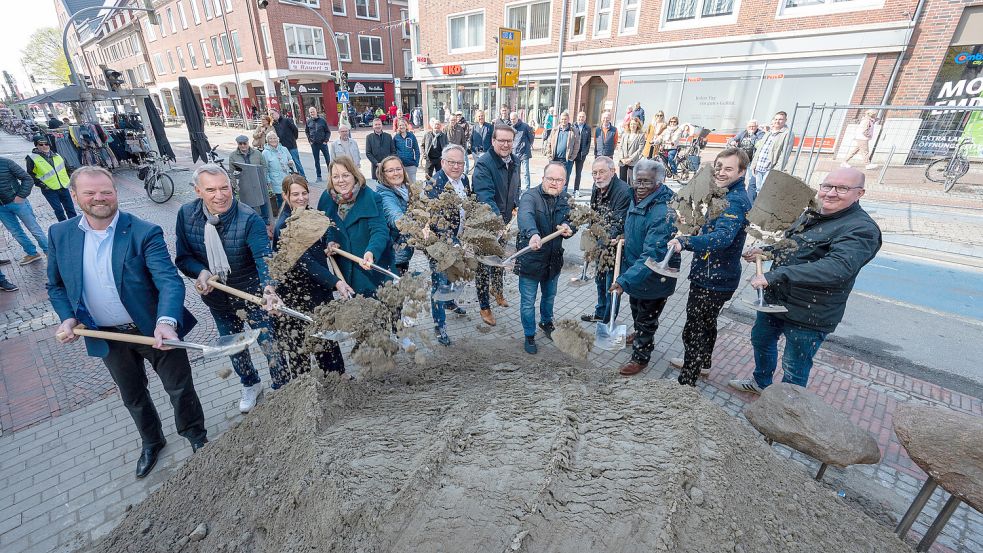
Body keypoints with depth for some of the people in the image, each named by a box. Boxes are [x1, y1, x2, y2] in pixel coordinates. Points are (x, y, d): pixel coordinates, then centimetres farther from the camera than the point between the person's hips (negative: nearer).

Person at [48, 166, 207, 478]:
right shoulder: (60, 234, -3)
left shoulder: (144, 233, -18)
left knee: (180, 388, 11)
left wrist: (166, 321, -44)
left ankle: (195, 434, 37)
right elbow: (55, 285, 10)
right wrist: (67, 318, -8)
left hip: (154, 330, -4)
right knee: (133, 396, 22)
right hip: (108, 337, 4)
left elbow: (169, 281, -28)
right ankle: (151, 441, 47)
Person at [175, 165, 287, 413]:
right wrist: (201, 272, -25)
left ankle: (282, 389, 31)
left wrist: (269, 288, -56)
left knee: (269, 344, 6)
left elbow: (264, 256, -38)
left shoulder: (249, 218, -25)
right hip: (217, 297, 5)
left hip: (252, 293, -4)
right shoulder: (186, 215, -11)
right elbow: (183, 257, -3)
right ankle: (250, 385, 50)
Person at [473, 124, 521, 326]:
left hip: (505, 221, 7)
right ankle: (484, 306, 18)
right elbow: (485, 195, -33)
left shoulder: (514, 161, 4)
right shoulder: (483, 164, -22)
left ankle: (497, 289, 50)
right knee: (484, 264, 3)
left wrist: (517, 206, 6)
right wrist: (497, 217, -44)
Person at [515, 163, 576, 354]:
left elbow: (572, 222, 2)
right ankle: (529, 336, 32)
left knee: (549, 296, 27)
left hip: (554, 259, 5)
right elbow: (525, 216, -41)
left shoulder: (566, 199, -1)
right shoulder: (530, 196, -21)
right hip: (530, 258, -5)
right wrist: (533, 234, -62)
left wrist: (568, 227, -24)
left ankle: (546, 322, 55)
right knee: (528, 302, 9)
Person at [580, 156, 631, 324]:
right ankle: (600, 313, 44)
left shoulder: (623, 192, -24)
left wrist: (602, 244, -35)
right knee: (600, 279, 23)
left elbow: (619, 225, -28)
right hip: (600, 245, 9)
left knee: (611, 285, 4)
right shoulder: (597, 188, 3)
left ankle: (608, 321, 22)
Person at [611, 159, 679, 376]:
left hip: (654, 278, -8)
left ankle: (641, 356, 34)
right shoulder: (637, 200, -5)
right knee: (636, 310, 30)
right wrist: (623, 238, 4)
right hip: (636, 271, 8)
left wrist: (625, 280, -43)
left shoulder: (663, 213, -33)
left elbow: (652, 255, -39)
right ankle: (639, 336, 57)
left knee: (646, 318, 13)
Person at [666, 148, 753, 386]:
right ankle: (702, 363, 47)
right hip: (712, 276, 11)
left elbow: (722, 237, -42)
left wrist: (685, 241, -56)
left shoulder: (735, 202, -24)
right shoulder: (726, 195, 9)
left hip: (714, 281, -11)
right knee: (706, 323, 26)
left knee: (693, 331, -1)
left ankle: (686, 382, 13)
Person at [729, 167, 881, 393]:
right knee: (761, 340, 26)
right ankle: (761, 382, 51)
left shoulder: (861, 229, -21)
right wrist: (764, 251, 4)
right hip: (774, 299, 8)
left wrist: (773, 276, -43)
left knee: (794, 369, 8)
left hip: (809, 315, -8)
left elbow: (837, 267, -38)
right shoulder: (812, 214, 5)